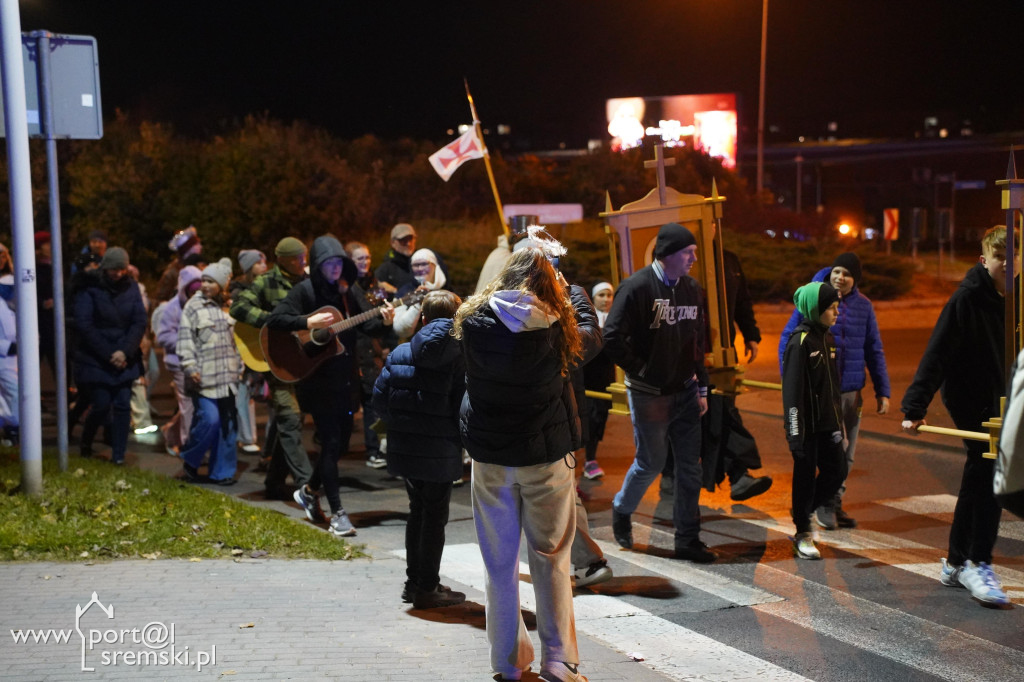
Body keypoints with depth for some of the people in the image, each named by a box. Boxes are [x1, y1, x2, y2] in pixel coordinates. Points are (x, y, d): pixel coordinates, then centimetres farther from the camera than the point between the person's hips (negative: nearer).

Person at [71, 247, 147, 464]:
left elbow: (139, 322, -1)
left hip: (125, 358, 3)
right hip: (96, 360, -3)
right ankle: (85, 444, 22)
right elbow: (84, 325, -12)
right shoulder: (89, 288, -8)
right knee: (102, 404, -5)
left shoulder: (130, 287, 2)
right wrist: (109, 354, -15)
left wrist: (125, 352, -14)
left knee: (123, 405, -3)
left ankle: (118, 454, 5)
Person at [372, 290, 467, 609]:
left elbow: (379, 398, 6)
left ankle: (414, 581, 25)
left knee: (417, 511, 18)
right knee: (435, 517, 3)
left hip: (404, 448, 6)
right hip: (439, 453, -6)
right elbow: (464, 405, -18)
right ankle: (427, 588, 7)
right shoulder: (457, 356, -12)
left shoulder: (398, 354, 4)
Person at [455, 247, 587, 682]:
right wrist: (560, 285, 23)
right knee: (551, 560, 8)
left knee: (500, 564, 10)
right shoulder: (555, 327, -9)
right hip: (546, 455, -1)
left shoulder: (475, 323, -6)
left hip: (490, 456, 1)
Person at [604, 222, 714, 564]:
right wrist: (641, 373, -13)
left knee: (690, 466, 5)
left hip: (685, 393, 6)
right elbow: (613, 337, -18)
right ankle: (622, 510, 33)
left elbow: (697, 340, 13)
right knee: (650, 462, 4)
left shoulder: (691, 289, 7)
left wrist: (702, 387, 10)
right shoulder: (637, 287, -15)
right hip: (650, 395, -6)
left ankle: (687, 540, 15)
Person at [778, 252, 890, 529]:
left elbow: (874, 350, 11)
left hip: (851, 390, 5)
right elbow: (787, 340, -2)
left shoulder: (863, 306, 6)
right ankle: (825, 504, 3)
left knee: (846, 454, 10)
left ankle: (833, 505, 25)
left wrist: (882, 391, 9)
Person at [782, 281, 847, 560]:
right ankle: (803, 533, 15)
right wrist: (794, 432, -19)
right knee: (806, 475, 2)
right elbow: (792, 390, -17)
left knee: (837, 471, 9)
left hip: (827, 422, 8)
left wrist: (839, 421, 19)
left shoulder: (827, 338, 11)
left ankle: (803, 512, 29)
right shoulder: (800, 341, -14)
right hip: (807, 424, -8)